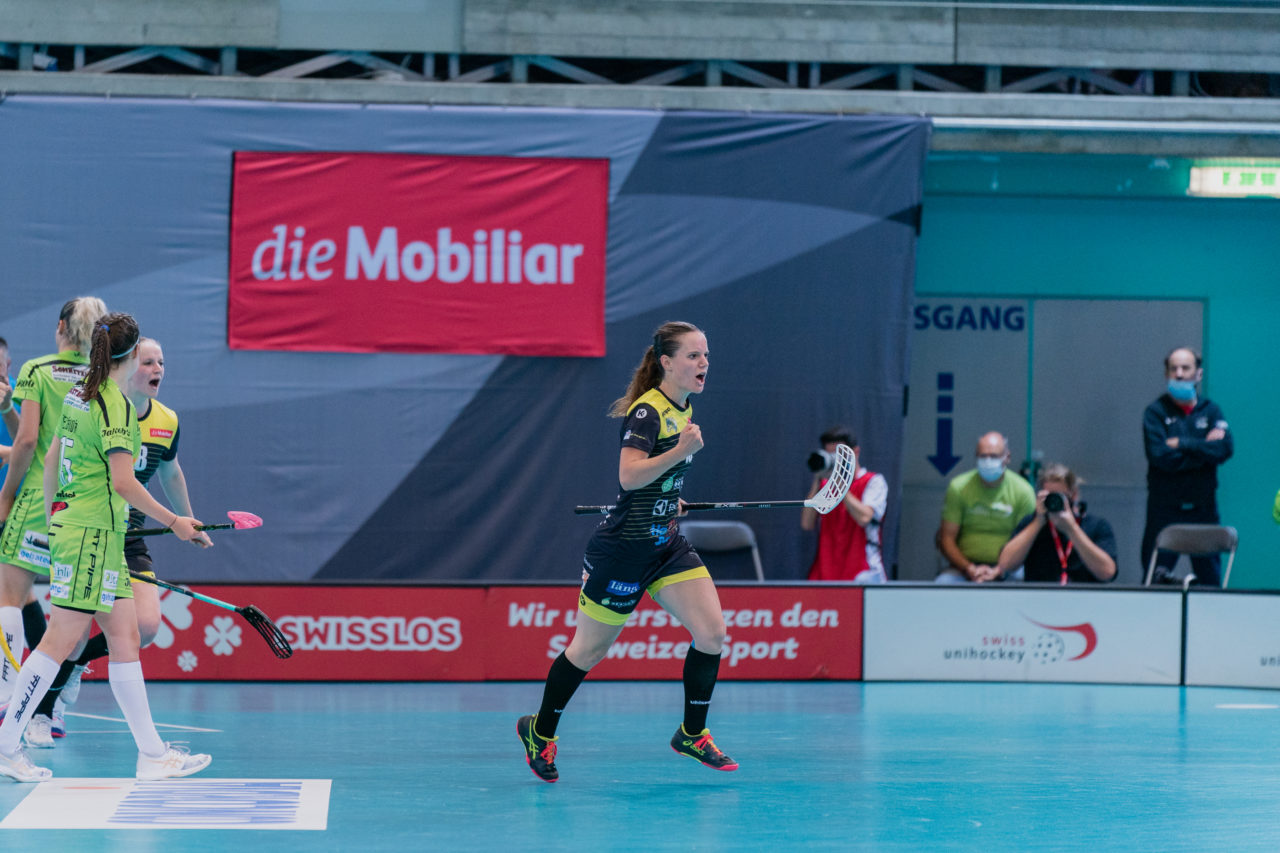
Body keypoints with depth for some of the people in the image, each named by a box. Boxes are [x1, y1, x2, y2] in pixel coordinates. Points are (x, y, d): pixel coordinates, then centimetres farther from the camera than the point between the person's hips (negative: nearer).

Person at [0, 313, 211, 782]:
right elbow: (122, 481, -19)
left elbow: (51, 459, 19)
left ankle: (152, 753, 9)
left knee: (125, 637, 9)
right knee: (59, 640, -6)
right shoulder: (115, 404, -15)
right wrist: (173, 521, -11)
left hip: (70, 524, 10)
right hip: (92, 534, -10)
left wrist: (52, 515, 29)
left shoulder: (78, 395, 12)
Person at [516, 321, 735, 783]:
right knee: (590, 649, 6)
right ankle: (540, 731, 26)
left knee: (711, 632, -6)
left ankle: (692, 734, 10)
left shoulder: (683, 409, 8)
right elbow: (629, 475, -31)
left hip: (666, 543, 8)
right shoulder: (646, 412, -19)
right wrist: (680, 451, -39)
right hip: (623, 548, -8)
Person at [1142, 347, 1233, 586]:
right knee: (1155, 581, -4)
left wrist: (1181, 444, -10)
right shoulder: (1156, 412, 1)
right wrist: (1203, 448, -8)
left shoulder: (1211, 411, 9)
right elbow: (1160, 456, -13)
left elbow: (1225, 449, -8)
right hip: (1164, 510, -2)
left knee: (1210, 578, 3)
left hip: (1203, 509, 2)